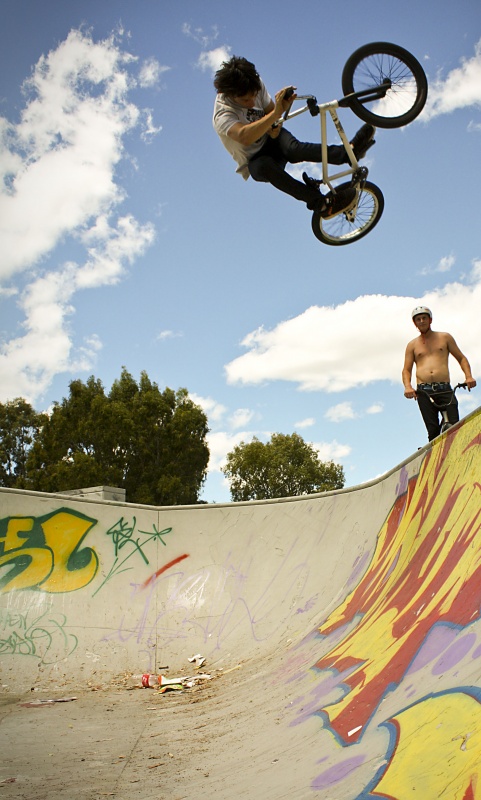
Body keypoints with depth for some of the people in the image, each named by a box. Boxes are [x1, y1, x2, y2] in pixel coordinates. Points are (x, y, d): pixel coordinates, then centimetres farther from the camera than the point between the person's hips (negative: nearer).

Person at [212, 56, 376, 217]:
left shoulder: (256, 85, -9)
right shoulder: (223, 115, -27)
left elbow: (269, 110, 6)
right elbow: (244, 137, -47)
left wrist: (273, 126, -18)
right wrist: (276, 113, -55)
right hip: (254, 161, -4)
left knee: (292, 148, -35)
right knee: (265, 166, -42)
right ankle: (321, 202, -44)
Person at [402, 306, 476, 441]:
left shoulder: (445, 338, 16)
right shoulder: (412, 345, 16)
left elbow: (461, 358, 16)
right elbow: (406, 370, 11)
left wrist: (468, 376, -2)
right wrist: (407, 387, -9)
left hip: (444, 389, 0)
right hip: (423, 392, 0)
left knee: (454, 426, -16)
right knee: (433, 431, -8)